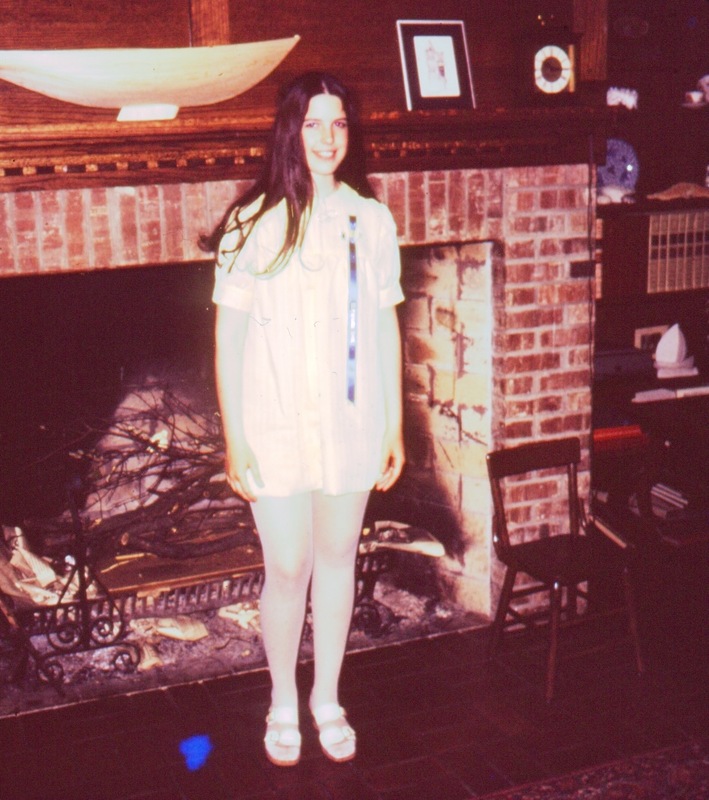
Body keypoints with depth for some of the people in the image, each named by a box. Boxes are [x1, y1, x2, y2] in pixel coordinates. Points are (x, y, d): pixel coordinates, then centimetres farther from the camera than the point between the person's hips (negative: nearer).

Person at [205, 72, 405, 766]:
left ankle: (328, 697, 33)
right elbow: (229, 335, -6)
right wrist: (234, 438, -9)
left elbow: (386, 326, 7)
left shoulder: (371, 220, 2)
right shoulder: (255, 224, -8)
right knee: (288, 571, 5)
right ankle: (283, 703, 29)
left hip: (352, 423, 3)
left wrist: (395, 425, 6)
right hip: (277, 426, -3)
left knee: (337, 559, 14)